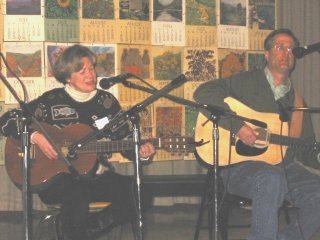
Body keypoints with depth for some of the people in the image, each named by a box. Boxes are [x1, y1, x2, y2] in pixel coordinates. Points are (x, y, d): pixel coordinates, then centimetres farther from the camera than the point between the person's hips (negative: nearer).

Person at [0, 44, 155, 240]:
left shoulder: (107, 101, 9)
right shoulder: (52, 101, 0)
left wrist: (140, 151, -11)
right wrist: (35, 136, -17)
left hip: (97, 177, 3)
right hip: (56, 178, -3)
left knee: (132, 188, -28)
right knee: (76, 194, -39)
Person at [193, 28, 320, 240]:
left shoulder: (296, 100, 20)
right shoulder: (246, 83, 3)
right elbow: (204, 93, -12)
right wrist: (237, 125, -20)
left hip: (284, 168, 5)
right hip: (241, 165, -5)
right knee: (272, 179, -38)